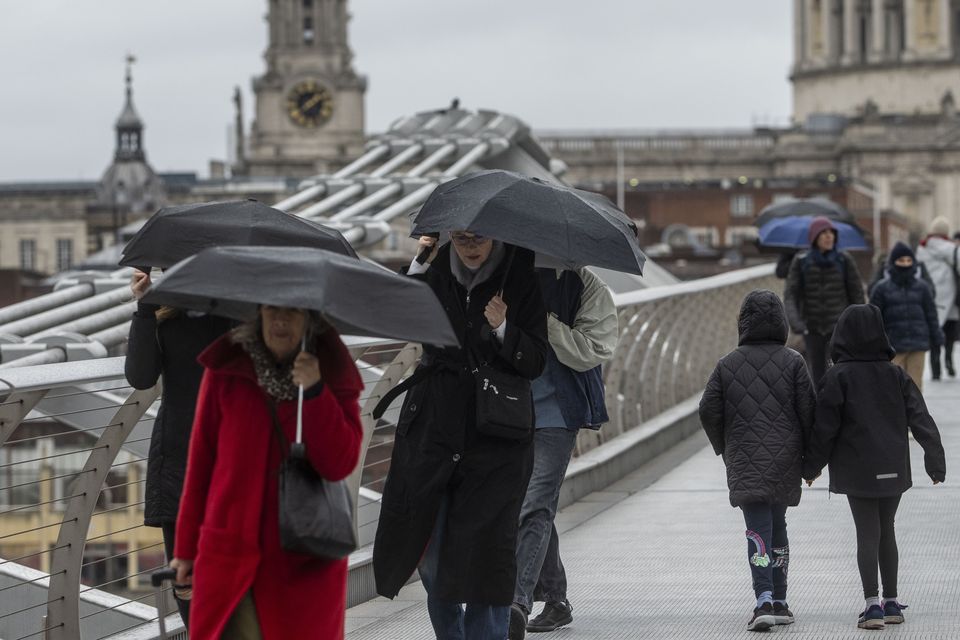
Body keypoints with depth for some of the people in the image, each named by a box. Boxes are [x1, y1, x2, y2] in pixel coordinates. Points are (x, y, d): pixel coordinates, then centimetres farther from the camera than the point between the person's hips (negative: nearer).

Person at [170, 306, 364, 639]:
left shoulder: (332, 374, 2)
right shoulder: (226, 372, 2)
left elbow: (340, 464, -8)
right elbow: (201, 461, 6)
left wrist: (315, 392, -18)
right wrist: (187, 546, 7)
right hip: (229, 557, 0)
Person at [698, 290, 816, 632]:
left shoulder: (728, 364, 0)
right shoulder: (793, 362, -2)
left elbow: (708, 410, 0)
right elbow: (809, 411, -4)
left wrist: (723, 447, 17)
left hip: (745, 462, -1)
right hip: (785, 460, 1)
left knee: (758, 530, -6)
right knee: (777, 527, 16)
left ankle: (764, 601, -24)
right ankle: (779, 603, 19)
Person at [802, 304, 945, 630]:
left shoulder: (838, 377, -9)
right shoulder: (895, 374, 3)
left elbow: (824, 427, -8)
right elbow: (920, 419, 0)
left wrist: (811, 466, 3)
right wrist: (935, 460, 2)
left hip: (856, 469, -4)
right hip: (893, 468, 4)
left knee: (867, 533, -2)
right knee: (886, 531, 15)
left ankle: (872, 603, -12)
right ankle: (891, 602, 19)